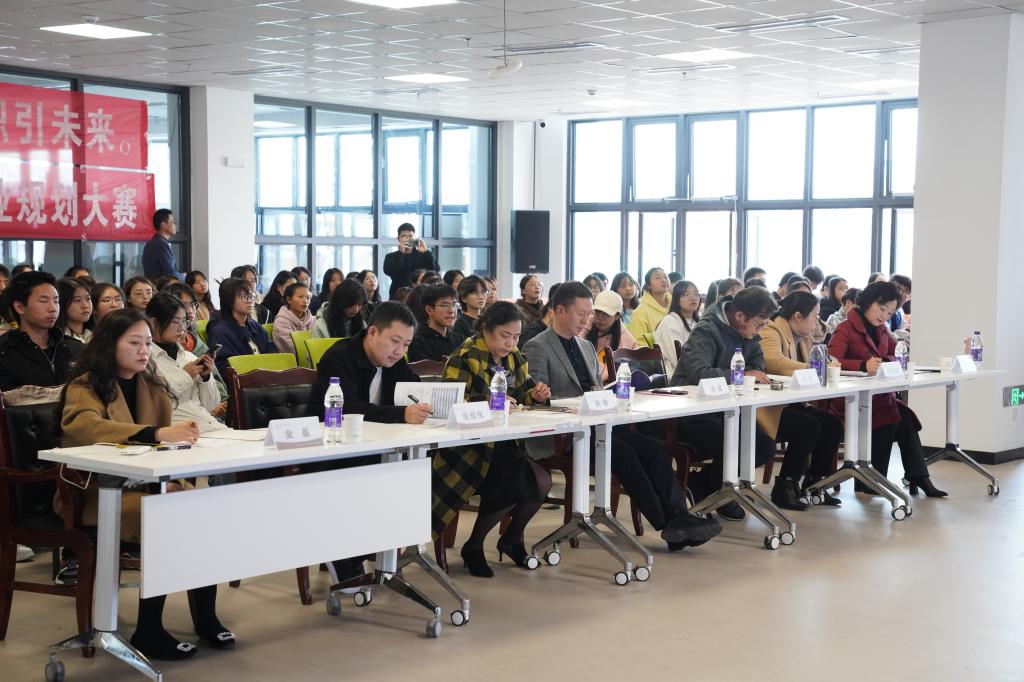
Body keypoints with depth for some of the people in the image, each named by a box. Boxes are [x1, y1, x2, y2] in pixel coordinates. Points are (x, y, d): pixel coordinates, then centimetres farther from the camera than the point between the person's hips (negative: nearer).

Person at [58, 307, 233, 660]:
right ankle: (148, 632, -21)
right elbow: (87, 427, -30)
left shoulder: (152, 386, 14)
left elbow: (163, 438, 10)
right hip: (97, 490, -6)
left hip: (144, 482, 6)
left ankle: (206, 616, -11)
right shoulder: (84, 388, -8)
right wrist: (157, 433, -42)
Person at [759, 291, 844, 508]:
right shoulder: (771, 332, -14)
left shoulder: (803, 338, 17)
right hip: (770, 408, -10)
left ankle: (815, 482, 6)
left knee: (833, 424, -7)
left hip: (792, 403, 10)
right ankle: (783, 488, -15)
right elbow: (774, 361, -33)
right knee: (809, 427, -27)